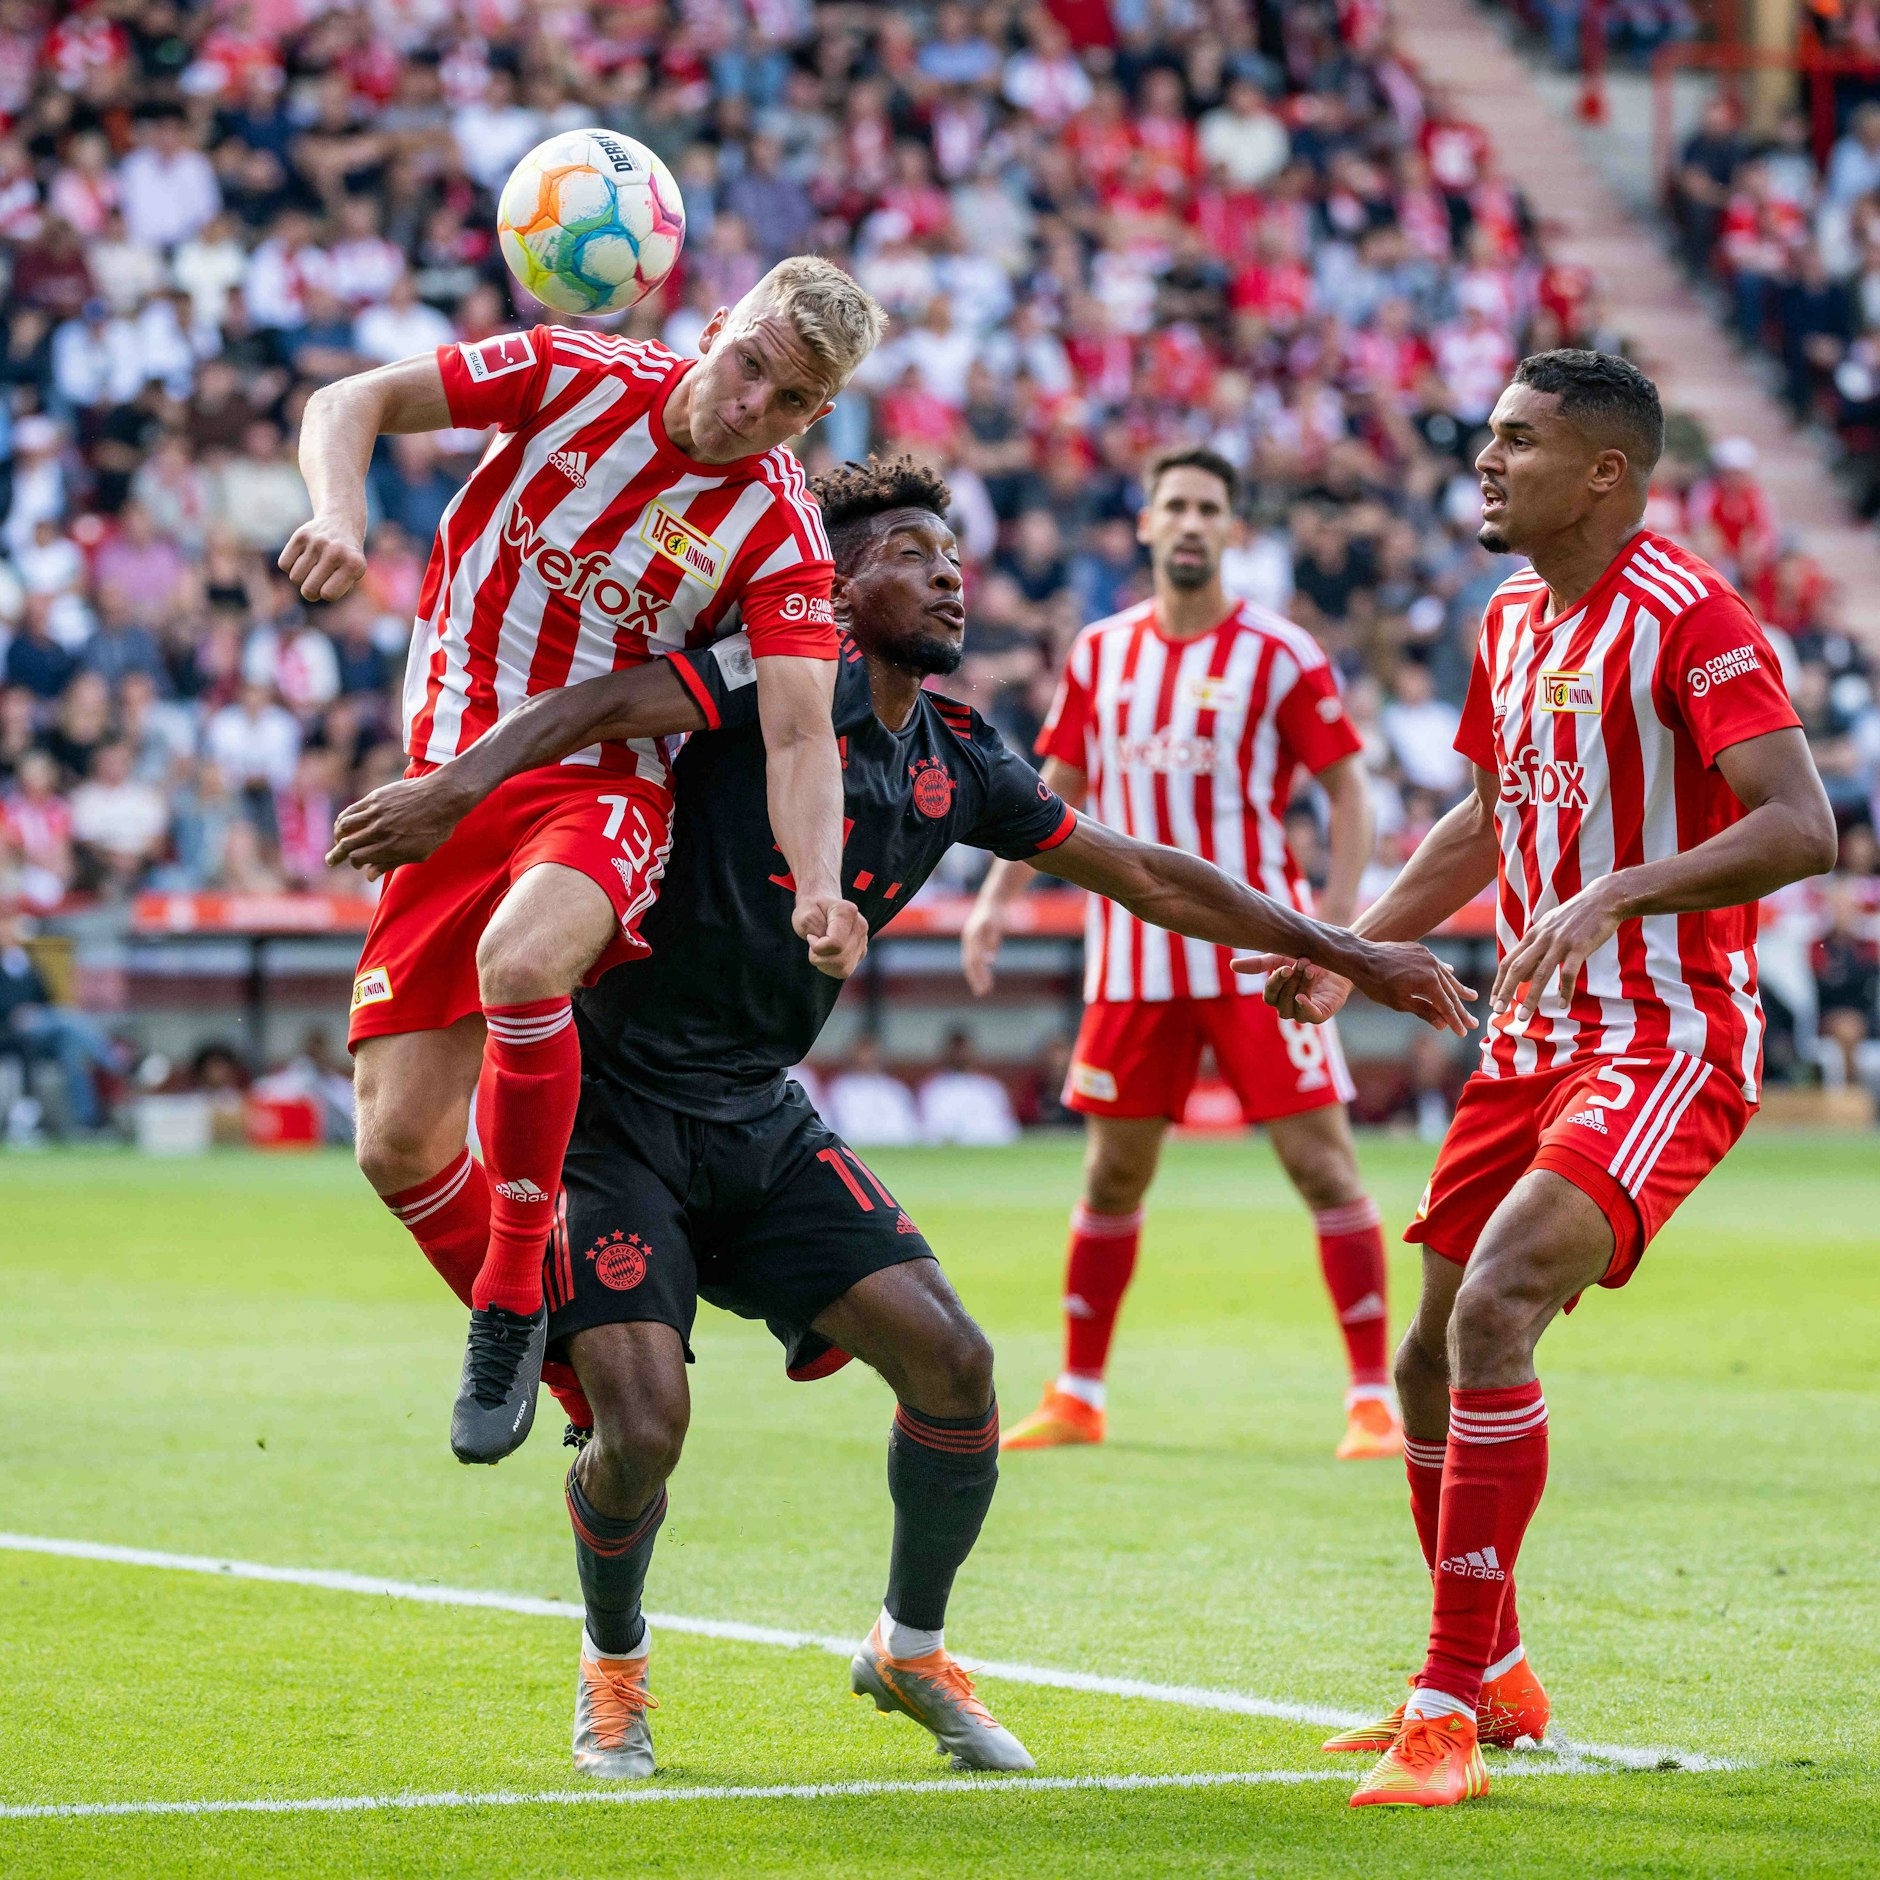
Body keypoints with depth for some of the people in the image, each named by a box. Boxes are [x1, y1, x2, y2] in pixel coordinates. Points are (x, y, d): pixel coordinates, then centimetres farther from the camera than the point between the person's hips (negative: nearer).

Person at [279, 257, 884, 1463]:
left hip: (603, 789, -3)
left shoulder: (781, 535, -8)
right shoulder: (577, 378, -4)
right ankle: (572, 1370, 18)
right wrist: (340, 516, -22)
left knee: (520, 961, -38)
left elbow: (799, 735, -15)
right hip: (449, 786, 3)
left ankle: (514, 1299, -20)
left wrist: (817, 888, -34)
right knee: (398, 1145, -6)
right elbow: (350, 404, -1)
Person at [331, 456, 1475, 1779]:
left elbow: (1146, 875, 18)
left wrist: (1344, 952, 20)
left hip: (759, 1120, 6)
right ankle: (614, 1666, 17)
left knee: (952, 1362, -7)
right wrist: (459, 785, -42)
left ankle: (910, 1649, 18)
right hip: (619, 1109, -6)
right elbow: (612, 702, -25)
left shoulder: (958, 761, 9)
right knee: (641, 1431, -16)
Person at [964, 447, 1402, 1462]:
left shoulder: (1280, 654, -4)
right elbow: (1058, 787, 16)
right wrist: (997, 895, 6)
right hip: (1132, 952, 4)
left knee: (1322, 1160, -8)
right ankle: (1076, 1397, 20)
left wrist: (1338, 912, -16)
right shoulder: (1101, 653, 9)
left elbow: (1348, 786, -4)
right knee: (1111, 1175, 10)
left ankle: (1372, 1399, -4)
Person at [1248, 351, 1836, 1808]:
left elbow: (1800, 827, -23)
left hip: (1666, 1042, -9)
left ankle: (1448, 1711, -18)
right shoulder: (1513, 622, 12)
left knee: (1492, 1317, -24)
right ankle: (1493, 1678, 31)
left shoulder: (1688, 616, -14)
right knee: (1434, 1364, 11)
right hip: (1535, 1036, 9)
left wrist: (1613, 896, -33)